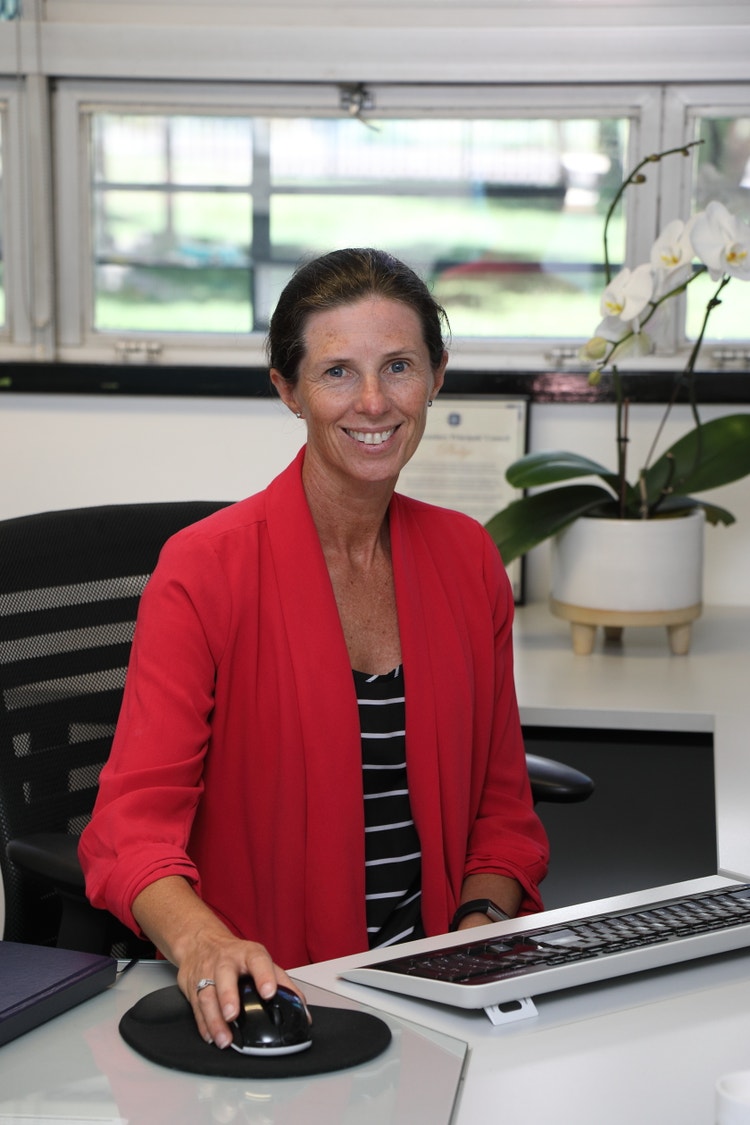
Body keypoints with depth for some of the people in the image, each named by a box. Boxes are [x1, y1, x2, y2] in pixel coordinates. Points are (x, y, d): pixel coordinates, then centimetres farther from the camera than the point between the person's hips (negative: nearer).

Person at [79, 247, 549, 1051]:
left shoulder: (466, 558, 7)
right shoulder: (205, 570, -8)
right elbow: (136, 820, -17)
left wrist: (480, 929, -6)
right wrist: (204, 944, -37)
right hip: (260, 999, -2)